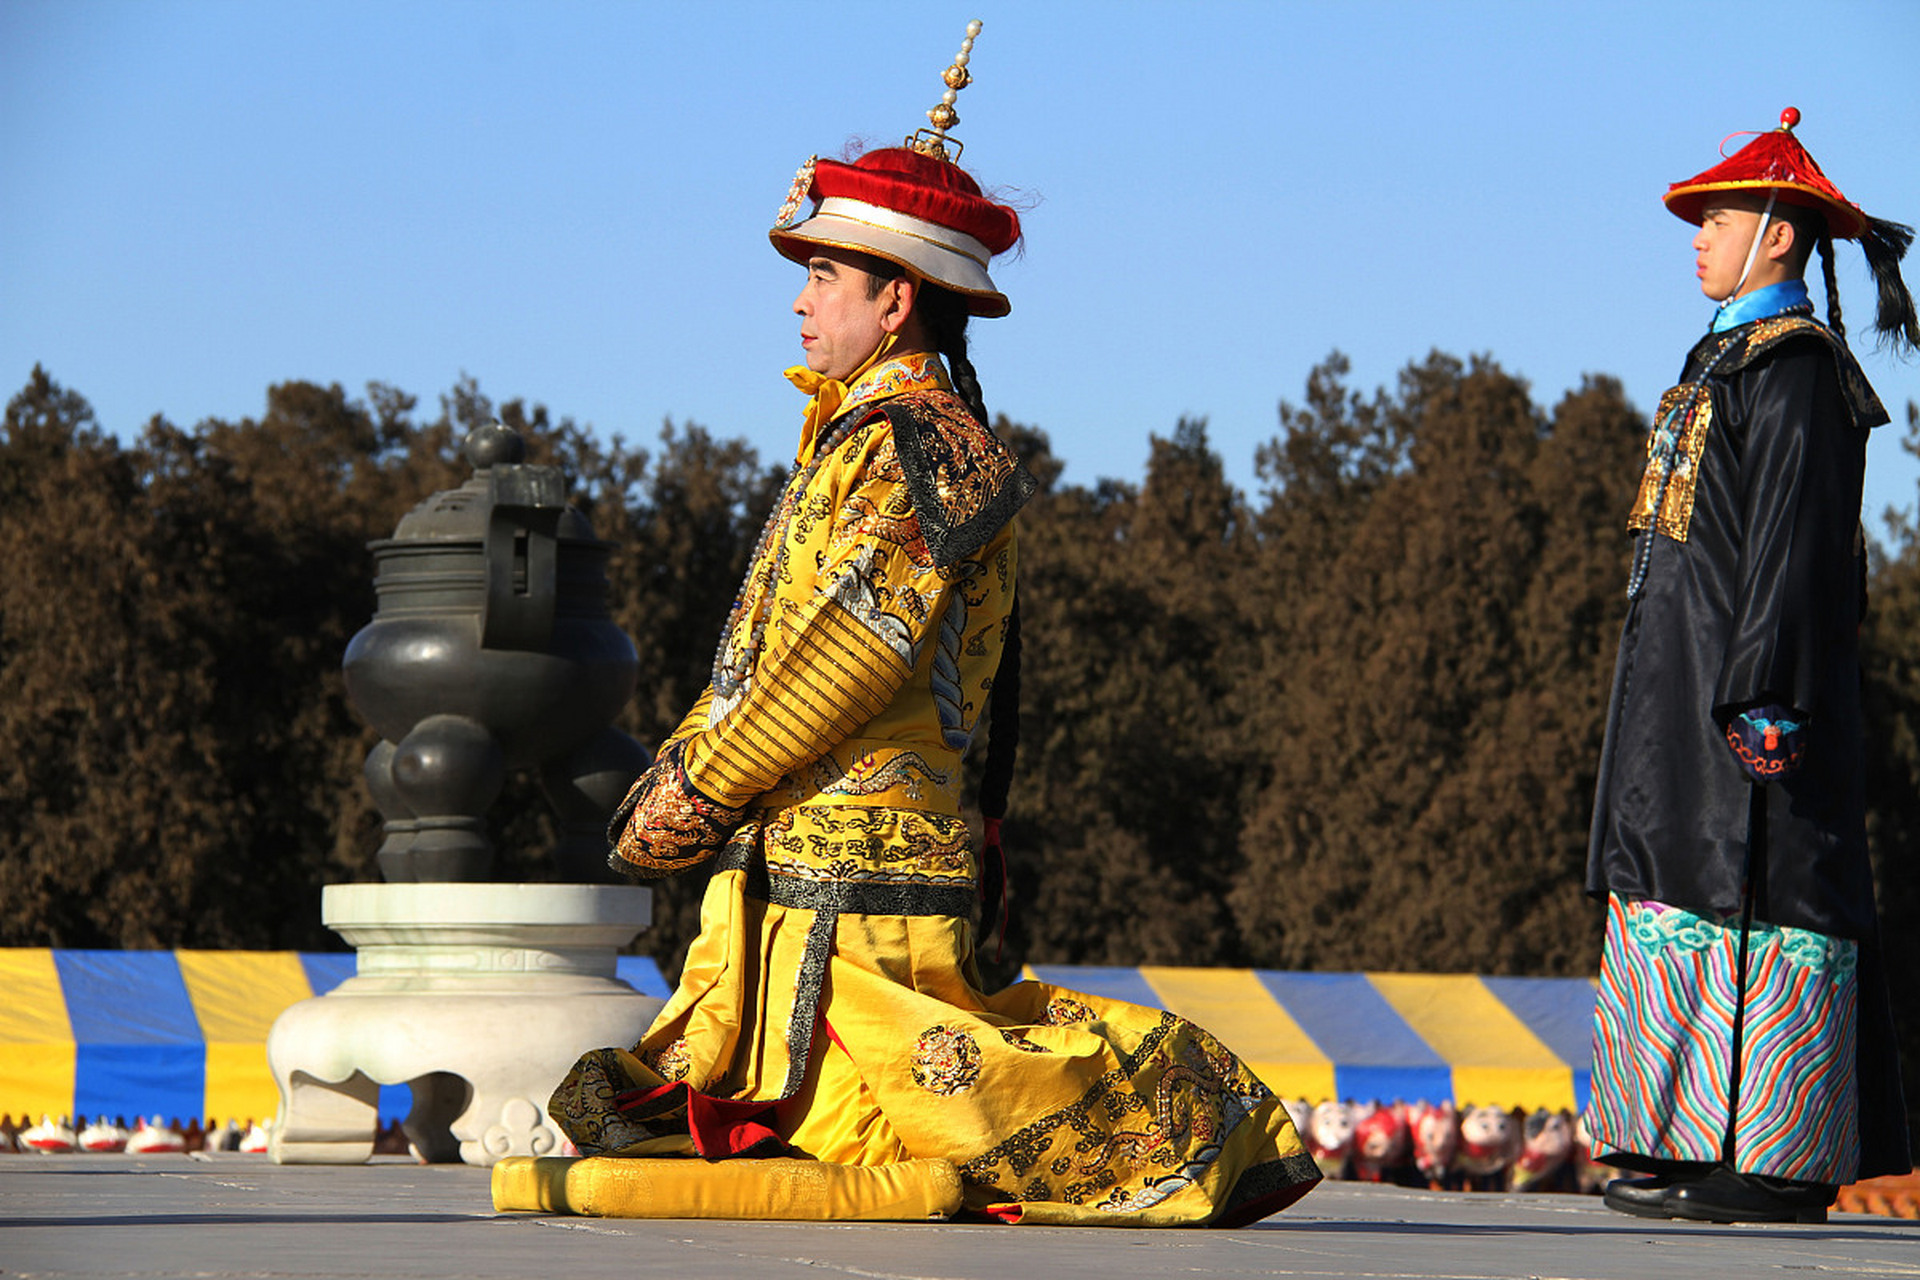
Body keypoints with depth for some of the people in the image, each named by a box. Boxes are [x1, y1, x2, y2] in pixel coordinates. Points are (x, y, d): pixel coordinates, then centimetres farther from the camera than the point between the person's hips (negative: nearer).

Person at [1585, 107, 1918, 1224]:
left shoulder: (1793, 365, -11)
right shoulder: (1735, 359, 20)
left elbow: (1792, 537, -18)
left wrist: (1757, 693, -23)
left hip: (1749, 675, -10)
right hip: (1692, 683, 10)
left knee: (1751, 892, -11)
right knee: (1686, 896, 9)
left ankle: (1772, 1163, -11)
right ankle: (1708, 1146, 10)